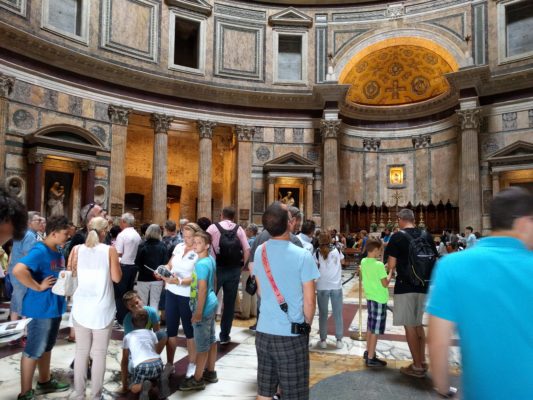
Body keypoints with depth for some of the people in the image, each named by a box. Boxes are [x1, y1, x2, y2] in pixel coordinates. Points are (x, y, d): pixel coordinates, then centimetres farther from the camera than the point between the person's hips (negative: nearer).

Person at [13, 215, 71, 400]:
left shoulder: (58, 251, 7)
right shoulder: (40, 251, -21)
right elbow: (18, 270, -36)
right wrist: (38, 287, -26)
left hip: (55, 306, 9)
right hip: (41, 308, -9)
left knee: (46, 346, 22)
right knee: (33, 350, 5)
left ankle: (45, 382, 38)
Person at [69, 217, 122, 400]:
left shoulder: (77, 249, -1)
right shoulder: (110, 250, -8)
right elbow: (116, 278, -8)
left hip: (81, 307, 3)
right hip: (102, 308, -3)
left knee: (81, 350, 14)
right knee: (99, 352, 7)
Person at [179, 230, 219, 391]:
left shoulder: (200, 264, -22)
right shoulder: (211, 259, 5)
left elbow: (202, 289, -24)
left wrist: (198, 312, -21)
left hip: (203, 306, -9)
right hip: (212, 303, 9)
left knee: (201, 344, 1)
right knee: (211, 339, 18)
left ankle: (197, 379, 13)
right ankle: (210, 372, 31)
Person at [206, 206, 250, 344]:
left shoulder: (213, 227, -2)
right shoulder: (239, 229, 4)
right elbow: (247, 250, -2)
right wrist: (241, 266, 8)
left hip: (216, 269, -2)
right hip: (234, 270, 2)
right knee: (229, 303, 11)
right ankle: (225, 335, 18)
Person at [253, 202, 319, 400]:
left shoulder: (260, 252, 0)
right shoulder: (303, 256, -16)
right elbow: (309, 301, -10)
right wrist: (307, 324, 7)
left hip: (263, 331, 5)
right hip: (291, 334, -5)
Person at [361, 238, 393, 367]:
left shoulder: (363, 262, 2)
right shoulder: (379, 265, -21)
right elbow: (385, 284, -16)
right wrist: (391, 272, -3)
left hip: (370, 297, 8)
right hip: (379, 299, -8)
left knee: (370, 326, 20)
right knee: (375, 329, 1)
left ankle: (368, 352, 32)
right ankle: (370, 358, 8)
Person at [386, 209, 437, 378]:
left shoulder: (398, 237, -11)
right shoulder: (427, 236, 4)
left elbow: (391, 265, -12)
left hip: (405, 286, -6)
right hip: (423, 286, 6)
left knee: (409, 326, 4)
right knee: (418, 325, 19)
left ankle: (417, 366, 11)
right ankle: (422, 362, 26)